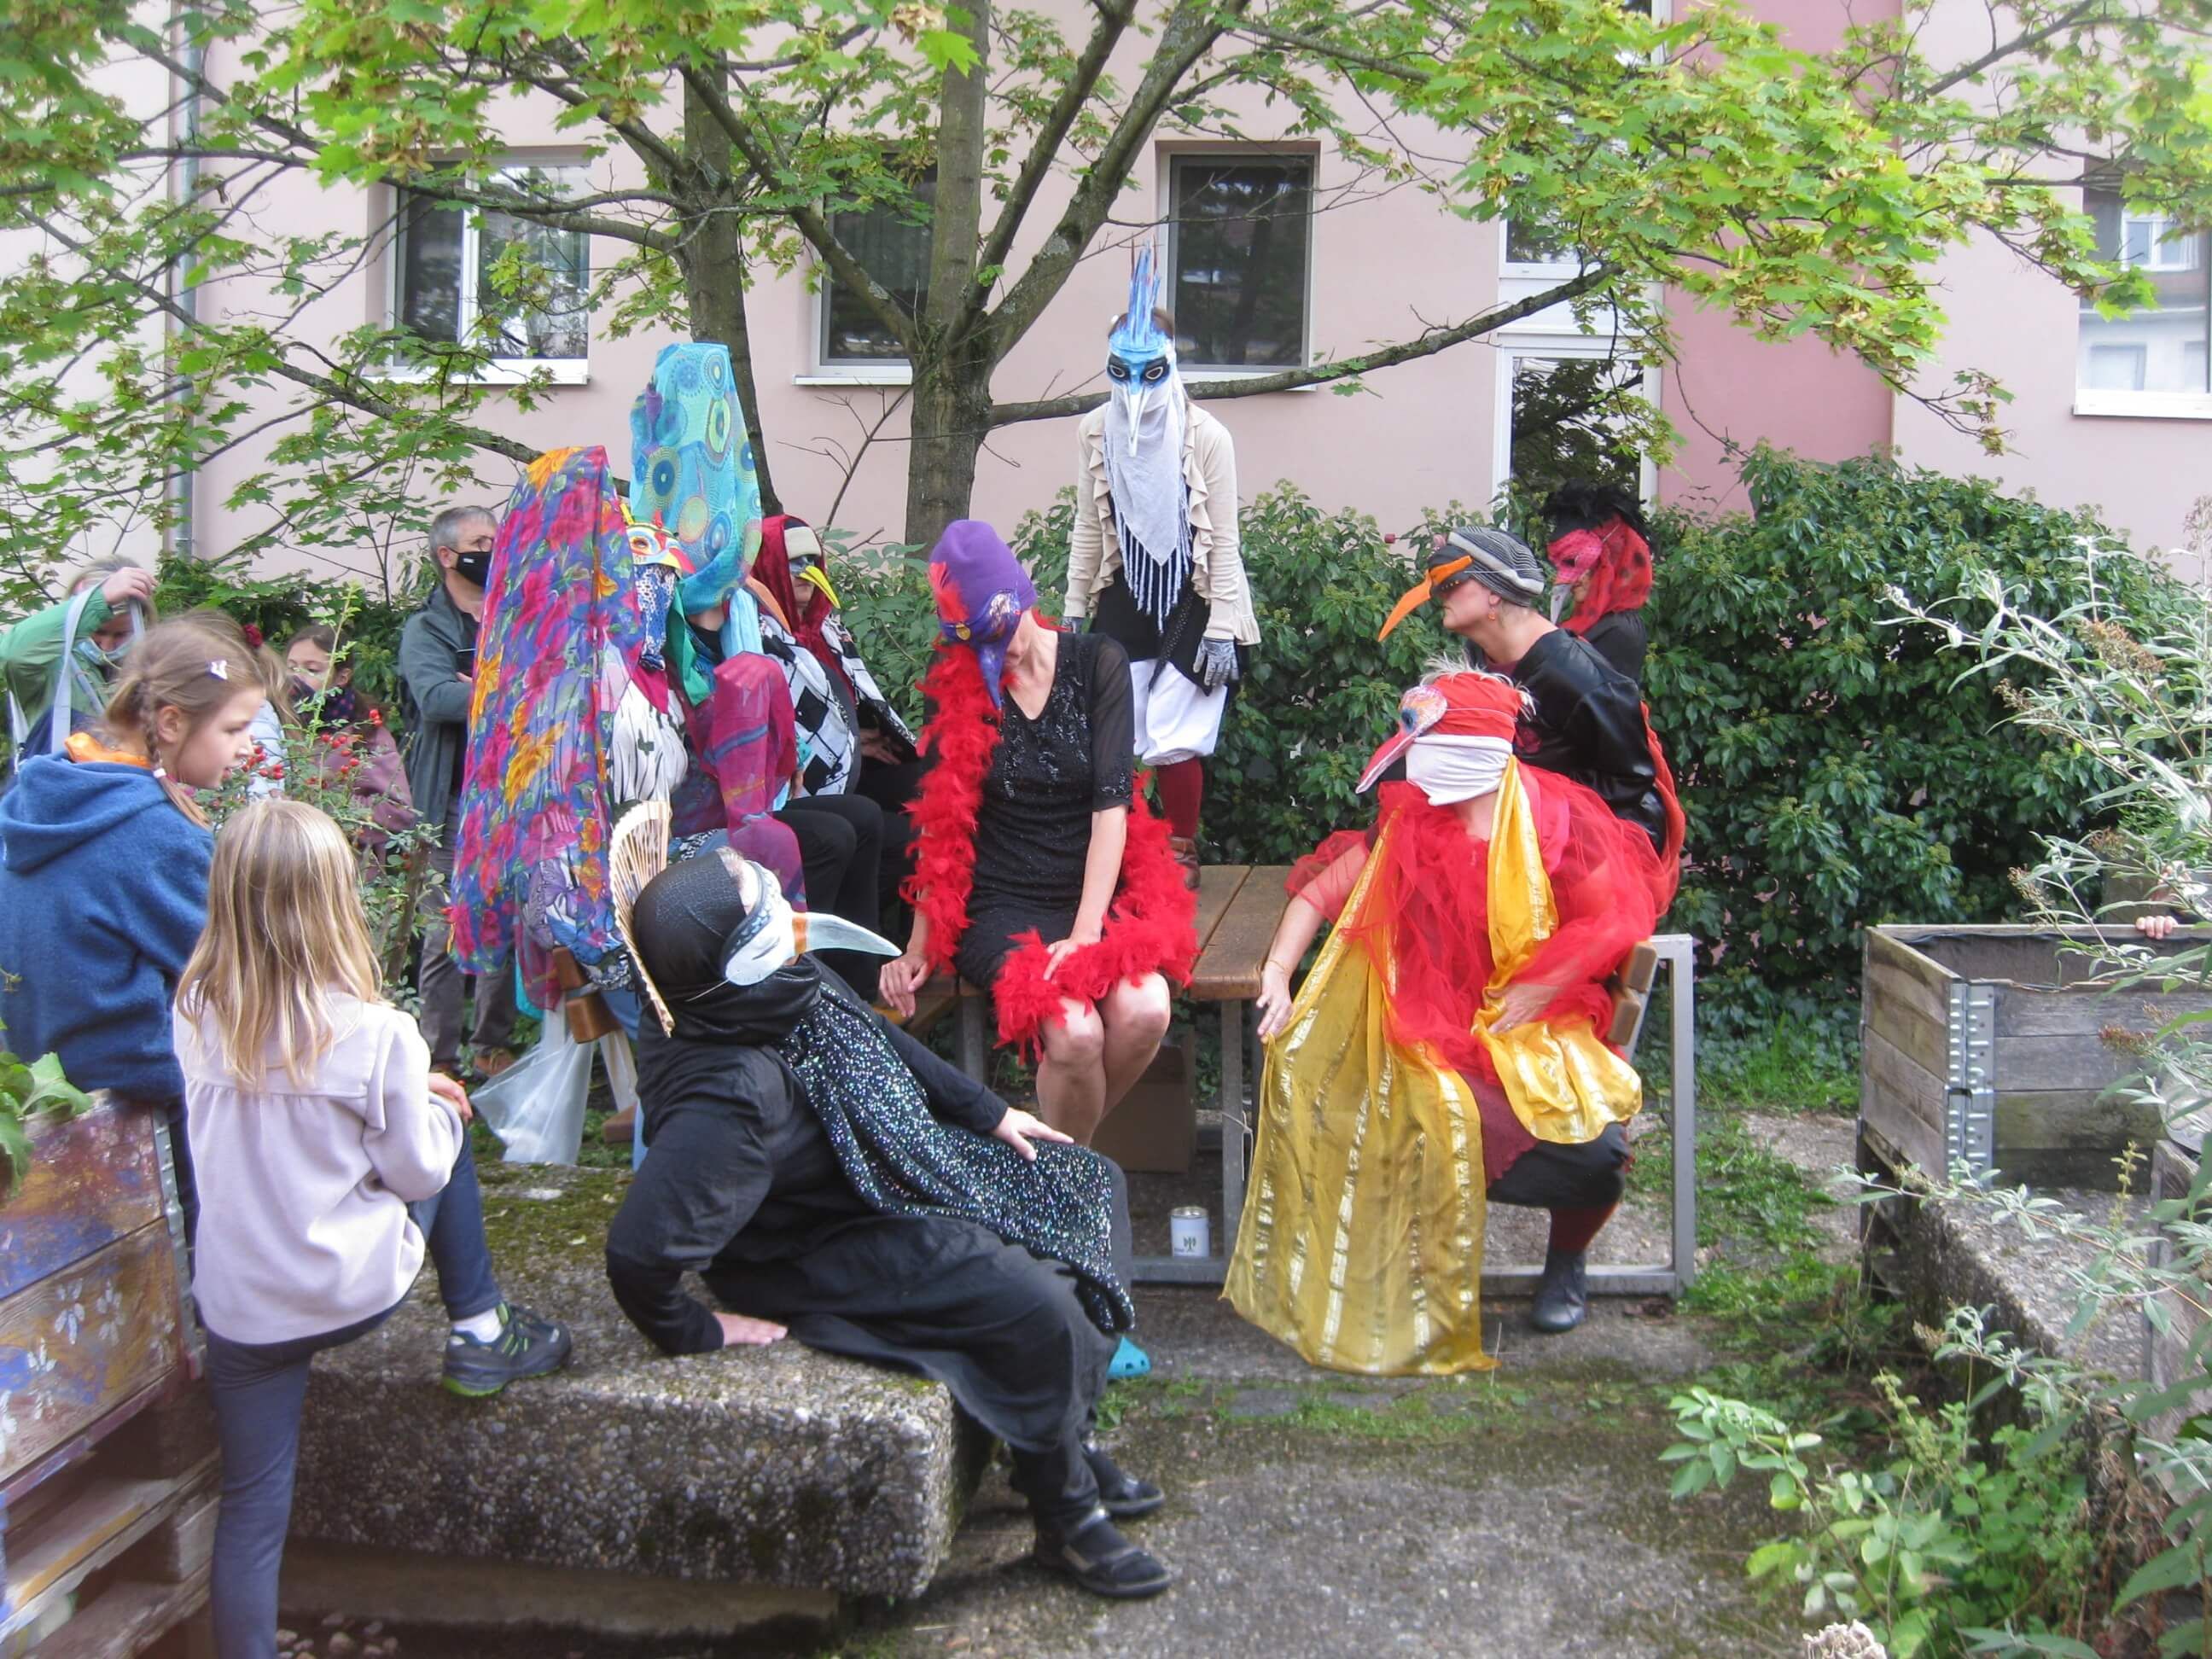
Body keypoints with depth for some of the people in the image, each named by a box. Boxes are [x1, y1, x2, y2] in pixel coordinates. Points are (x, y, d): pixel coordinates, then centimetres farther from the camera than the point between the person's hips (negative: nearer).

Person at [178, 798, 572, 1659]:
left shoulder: (196, 1014, -6)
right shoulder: (376, 1034, -18)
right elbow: (418, 1171, -7)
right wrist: (439, 1108, 13)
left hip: (237, 1302, 3)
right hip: (355, 1289, -3)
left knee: (252, 1505, 14)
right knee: (446, 1138, 21)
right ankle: (480, 1334, 29)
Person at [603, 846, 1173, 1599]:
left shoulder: (790, 988, -11)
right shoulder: (731, 1094, -37)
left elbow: (882, 1040, 9)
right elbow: (639, 1248, -40)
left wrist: (989, 1113, 14)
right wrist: (697, 1333, -22)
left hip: (889, 1174, 10)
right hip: (830, 1252, -10)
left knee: (1088, 1187, 9)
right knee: (1036, 1305, -24)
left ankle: (1070, 1438, 18)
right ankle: (1065, 1516, 2)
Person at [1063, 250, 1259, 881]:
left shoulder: (1206, 436, -11)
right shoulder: (1094, 431, 1)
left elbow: (1223, 540, -8)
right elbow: (1088, 529, 10)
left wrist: (1222, 631, -10)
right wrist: (1072, 613, 10)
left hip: (1189, 604, -3)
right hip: (1123, 599, 4)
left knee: (1173, 742, -5)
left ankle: (1182, 854, 16)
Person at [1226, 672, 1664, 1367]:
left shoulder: (1557, 820, -3)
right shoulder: (1408, 822, 5)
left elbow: (1614, 920, -2)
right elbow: (1318, 894, 4)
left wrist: (1536, 991, -12)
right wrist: (1278, 974, -13)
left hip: (1536, 1028, -1)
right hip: (1436, 1031, 1)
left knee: (1591, 1148, -26)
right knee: (1443, 1123, -31)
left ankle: (1566, 1259, 11)